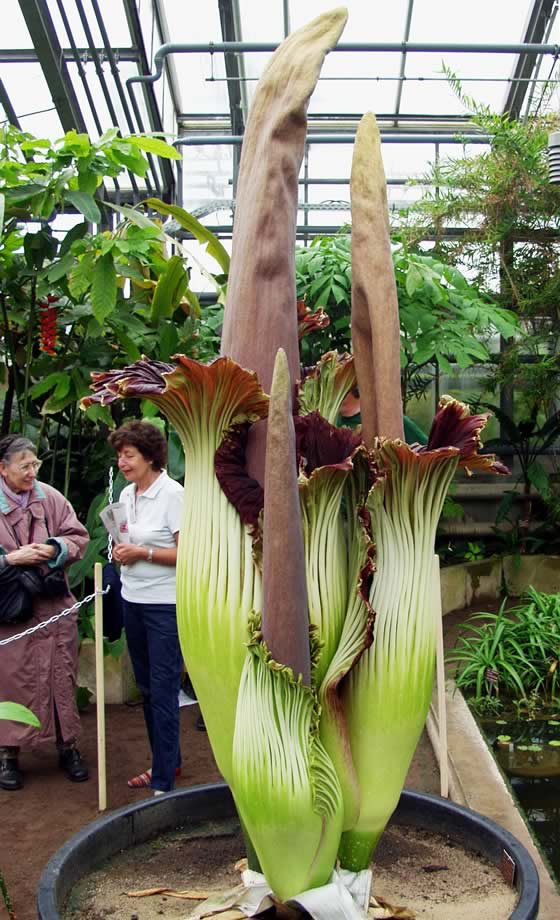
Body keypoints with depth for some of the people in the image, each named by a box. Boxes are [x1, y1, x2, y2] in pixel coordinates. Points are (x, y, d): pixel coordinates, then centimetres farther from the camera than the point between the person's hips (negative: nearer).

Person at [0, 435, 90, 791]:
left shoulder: (51, 497, 0)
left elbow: (79, 537, 5)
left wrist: (55, 549, -13)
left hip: (55, 605, 3)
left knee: (62, 677, 10)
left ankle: (68, 745, 26)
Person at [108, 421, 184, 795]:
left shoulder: (173, 494, -14)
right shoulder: (126, 494, 8)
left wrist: (143, 552, -21)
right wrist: (122, 550, -1)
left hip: (166, 605, -8)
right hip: (133, 600, 8)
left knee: (163, 692, -2)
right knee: (147, 688, 16)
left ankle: (163, 782, 8)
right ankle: (168, 761, 33)